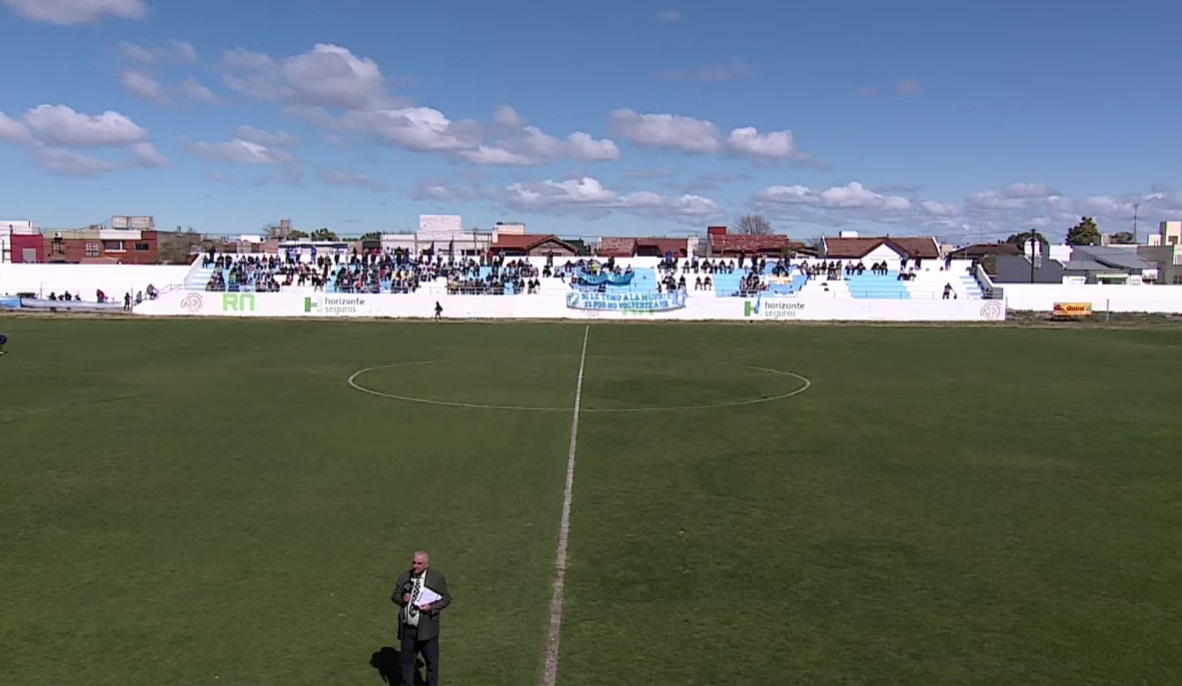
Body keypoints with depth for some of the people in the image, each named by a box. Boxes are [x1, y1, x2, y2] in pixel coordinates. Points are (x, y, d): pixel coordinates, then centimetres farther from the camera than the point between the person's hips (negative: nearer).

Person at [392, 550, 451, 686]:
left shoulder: (437, 577, -6)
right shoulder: (404, 576, 3)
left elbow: (446, 598, -3)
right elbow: (394, 595, 11)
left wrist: (432, 607, -18)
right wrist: (402, 598, -12)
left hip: (426, 628, -3)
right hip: (407, 628, 3)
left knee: (431, 661, 6)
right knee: (406, 660, 14)